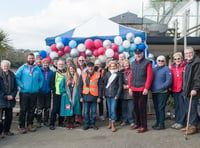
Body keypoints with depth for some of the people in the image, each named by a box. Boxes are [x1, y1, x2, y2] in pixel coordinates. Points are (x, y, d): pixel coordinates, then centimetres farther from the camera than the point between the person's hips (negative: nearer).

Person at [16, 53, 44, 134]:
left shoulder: (37, 69, 11)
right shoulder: (22, 68, 3)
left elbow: (41, 79, 15)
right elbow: (17, 77, -3)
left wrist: (39, 86, 4)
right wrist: (21, 85, -10)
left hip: (34, 93, 3)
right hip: (24, 92, -3)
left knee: (32, 110, 9)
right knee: (23, 110, -1)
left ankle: (30, 125, 21)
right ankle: (21, 126, 8)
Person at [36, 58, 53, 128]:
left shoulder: (51, 72, 6)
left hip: (48, 92, 3)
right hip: (40, 92, -3)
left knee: (47, 107, 10)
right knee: (40, 108, -2)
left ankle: (46, 121, 22)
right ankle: (39, 121, 10)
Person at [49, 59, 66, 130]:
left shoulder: (66, 73, 11)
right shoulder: (54, 73, 3)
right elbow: (51, 84, 0)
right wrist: (55, 90, -11)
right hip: (57, 94, -3)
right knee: (55, 109, -4)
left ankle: (61, 122, 22)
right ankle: (51, 124, 3)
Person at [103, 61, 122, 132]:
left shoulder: (118, 74, -1)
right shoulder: (107, 74, 9)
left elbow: (120, 85, -3)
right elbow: (104, 84, 11)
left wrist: (117, 95, -10)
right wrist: (104, 94, 5)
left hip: (114, 94, -4)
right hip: (107, 94, 4)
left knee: (113, 109, -7)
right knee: (109, 109, 11)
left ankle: (113, 125, -1)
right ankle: (110, 123, 22)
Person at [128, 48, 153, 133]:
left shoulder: (147, 63, -4)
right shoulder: (133, 63, 14)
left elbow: (150, 76, -10)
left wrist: (146, 88, -15)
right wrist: (130, 87, 9)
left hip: (142, 89, -6)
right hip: (134, 89, 6)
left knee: (142, 107, -4)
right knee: (136, 107, 12)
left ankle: (144, 126, 6)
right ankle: (137, 123, 27)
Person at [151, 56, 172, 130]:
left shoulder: (167, 69, -5)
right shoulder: (154, 69, 14)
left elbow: (169, 81, -14)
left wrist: (161, 87, -21)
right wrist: (151, 87, 3)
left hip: (162, 92, -6)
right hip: (154, 92, 7)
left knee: (161, 108, -5)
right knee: (156, 108, 14)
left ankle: (161, 124, 4)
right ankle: (157, 122, 26)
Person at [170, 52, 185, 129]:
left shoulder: (185, 66, -5)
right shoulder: (172, 67, 13)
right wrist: (171, 88, 13)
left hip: (182, 89, -6)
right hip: (174, 90, 6)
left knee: (182, 106, -1)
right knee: (176, 106, 14)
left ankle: (181, 122, 6)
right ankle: (177, 121, 23)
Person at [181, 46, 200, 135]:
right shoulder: (187, 63, 19)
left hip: (192, 91, -9)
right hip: (187, 90, 9)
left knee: (192, 109, -3)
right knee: (188, 109, 13)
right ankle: (190, 124, 23)